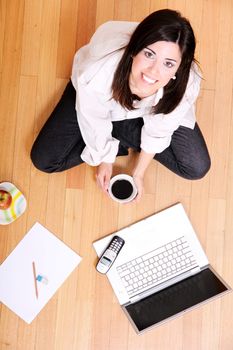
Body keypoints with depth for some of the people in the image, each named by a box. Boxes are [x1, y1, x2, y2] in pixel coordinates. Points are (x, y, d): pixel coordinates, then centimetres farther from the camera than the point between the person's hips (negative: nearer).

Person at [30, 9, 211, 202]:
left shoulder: (186, 84, -39)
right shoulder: (97, 73, -43)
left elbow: (157, 132, -18)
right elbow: (95, 126, -20)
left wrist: (138, 173, -5)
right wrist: (105, 159, -3)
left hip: (146, 111, 1)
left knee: (197, 168, -6)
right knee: (43, 160, -8)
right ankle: (120, 143, 6)